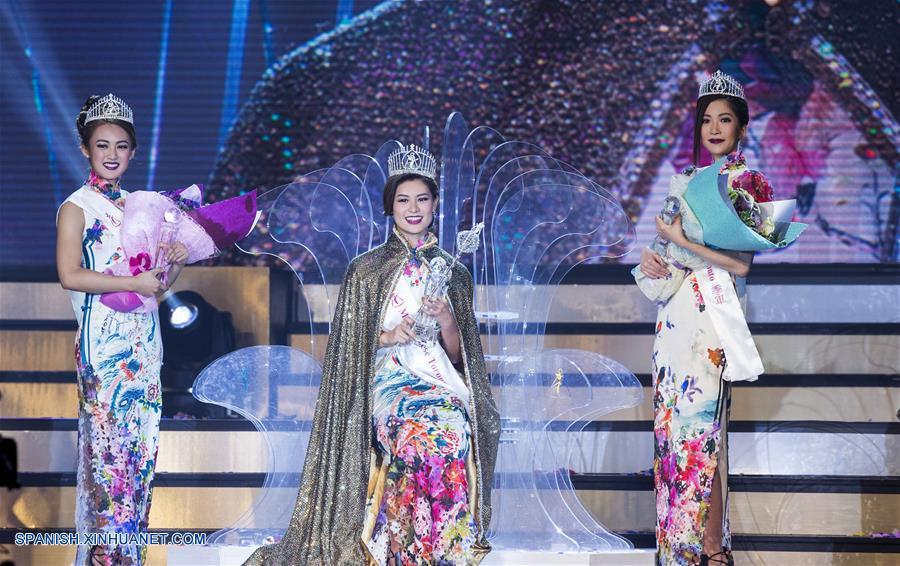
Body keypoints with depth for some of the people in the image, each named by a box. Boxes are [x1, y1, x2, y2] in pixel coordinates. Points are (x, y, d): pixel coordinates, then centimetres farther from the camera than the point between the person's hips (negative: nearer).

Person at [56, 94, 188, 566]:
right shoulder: (77, 207, -5)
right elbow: (70, 275, -19)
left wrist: (176, 262, -3)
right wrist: (135, 283, -17)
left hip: (144, 340, 7)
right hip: (103, 342, -7)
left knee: (141, 447, 7)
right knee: (108, 448, -6)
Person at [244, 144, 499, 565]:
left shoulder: (452, 273, 15)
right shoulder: (366, 270, 7)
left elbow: (459, 354, 13)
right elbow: (350, 345, 6)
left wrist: (446, 319, -7)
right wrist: (388, 337, -13)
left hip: (442, 383, 3)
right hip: (388, 381, -3)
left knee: (457, 426, -33)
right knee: (437, 431, -35)